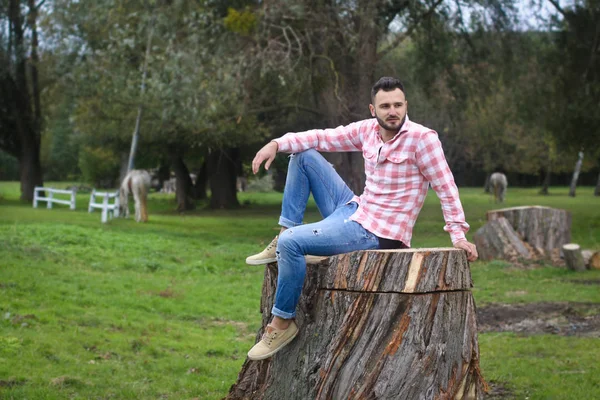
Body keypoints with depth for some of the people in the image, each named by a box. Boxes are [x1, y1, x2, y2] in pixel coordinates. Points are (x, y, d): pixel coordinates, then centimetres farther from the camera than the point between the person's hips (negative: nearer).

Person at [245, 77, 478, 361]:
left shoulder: (422, 138, -17)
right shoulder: (367, 130, 2)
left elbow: (445, 187, -16)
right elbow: (323, 137, 8)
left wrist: (458, 234, -20)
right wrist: (277, 144, -4)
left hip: (377, 233, -8)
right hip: (355, 210, 8)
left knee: (291, 243, -22)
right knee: (303, 156, 9)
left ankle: (283, 322, -8)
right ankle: (284, 238, 5)